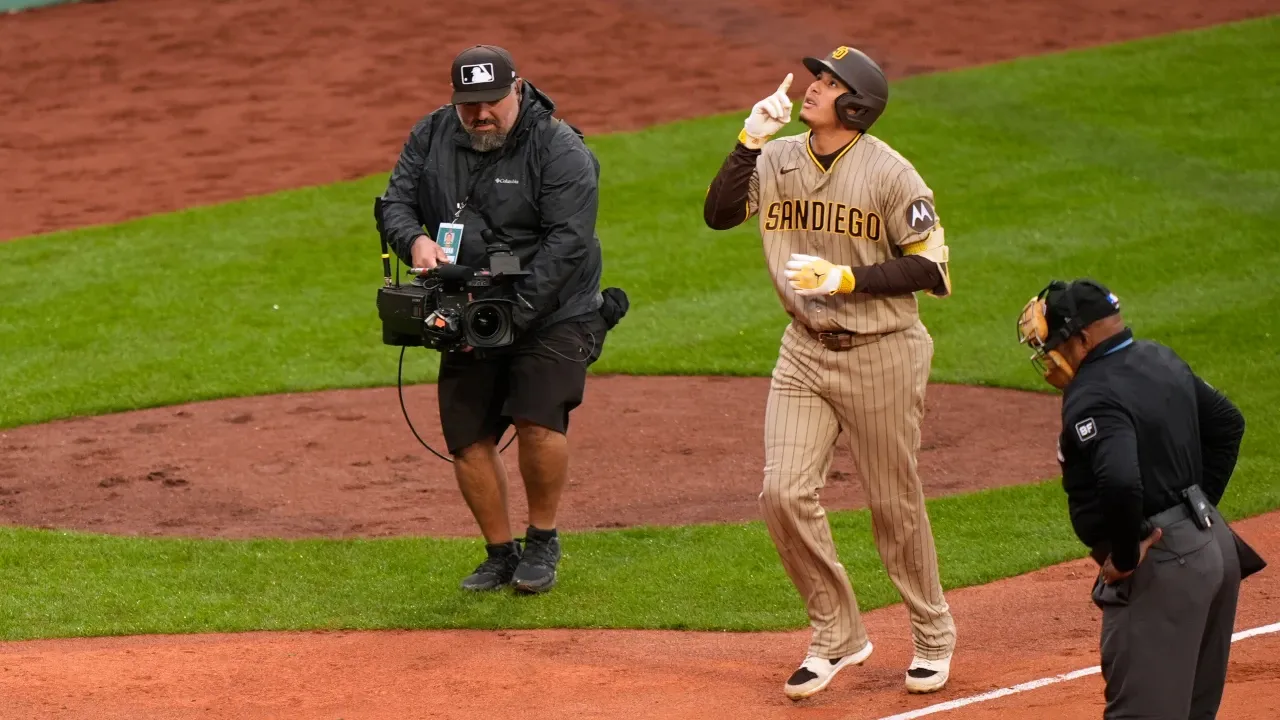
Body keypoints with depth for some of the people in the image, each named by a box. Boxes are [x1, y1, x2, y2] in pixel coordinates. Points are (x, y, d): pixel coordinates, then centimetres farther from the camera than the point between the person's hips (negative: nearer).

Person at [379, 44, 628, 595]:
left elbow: (567, 243, -20)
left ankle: (542, 543, 0)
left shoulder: (560, 150, -15)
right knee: (467, 439, 1)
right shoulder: (432, 136, 2)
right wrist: (415, 241, -20)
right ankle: (501, 554, 18)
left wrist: (512, 311, -27)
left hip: (552, 313, -5)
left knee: (538, 420, -21)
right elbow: (396, 201, 4)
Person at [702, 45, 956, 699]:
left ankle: (932, 636, 27)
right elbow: (718, 213, -7)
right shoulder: (779, 161, 3)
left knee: (895, 505, 6)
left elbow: (930, 269, -13)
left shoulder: (889, 174, -12)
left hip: (881, 356, -4)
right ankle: (837, 634, 11)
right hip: (805, 352, 4)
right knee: (783, 493, -6)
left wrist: (844, 278, -22)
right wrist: (751, 138, -15)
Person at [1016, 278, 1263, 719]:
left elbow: (1120, 483, -36)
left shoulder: (1093, 397, -20)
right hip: (1216, 546, 10)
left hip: (1158, 567, -10)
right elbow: (1227, 423, 22)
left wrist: (1124, 557, -21)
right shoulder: (1159, 360, 10)